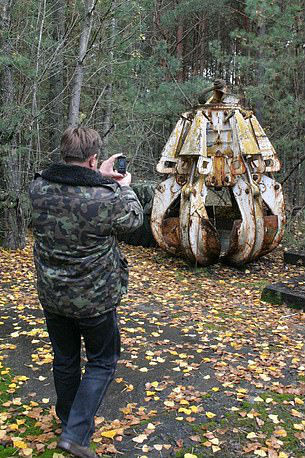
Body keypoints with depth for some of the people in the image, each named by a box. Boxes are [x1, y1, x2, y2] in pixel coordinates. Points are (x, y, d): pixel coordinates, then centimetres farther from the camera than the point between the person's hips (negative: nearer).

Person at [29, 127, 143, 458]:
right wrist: (124, 187, 12)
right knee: (101, 362, 17)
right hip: (95, 300, -5)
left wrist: (99, 177, 12)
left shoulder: (38, 189, -11)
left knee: (64, 361, 23)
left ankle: (68, 420, 43)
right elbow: (134, 219, -3)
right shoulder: (107, 198, -25)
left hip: (52, 297, 5)